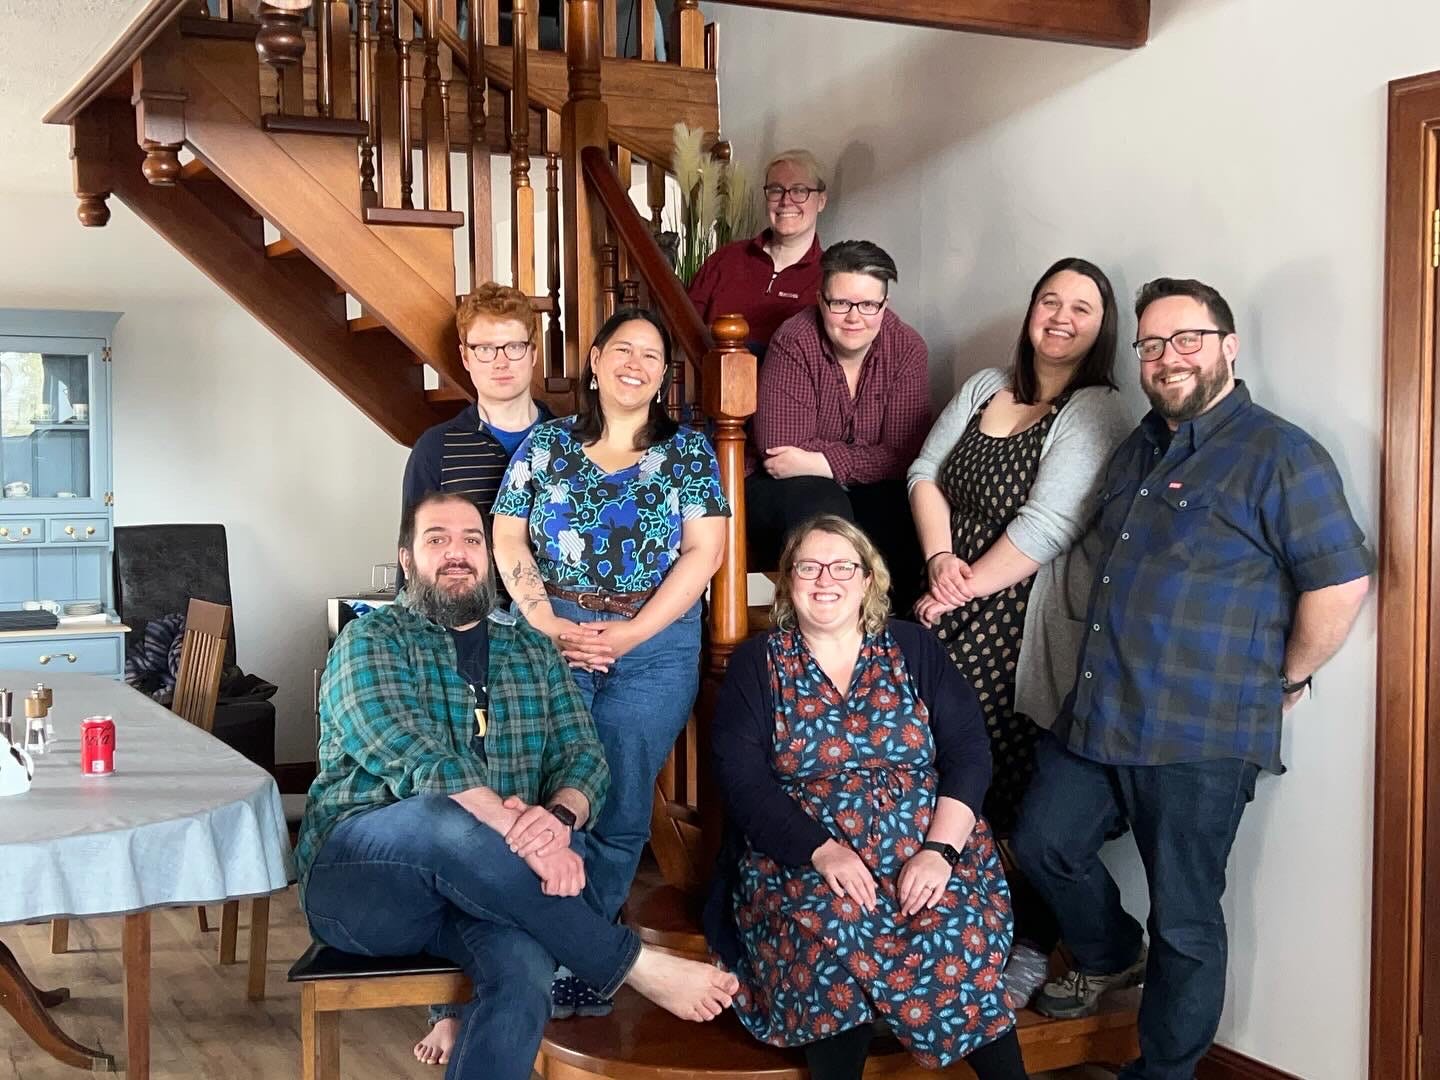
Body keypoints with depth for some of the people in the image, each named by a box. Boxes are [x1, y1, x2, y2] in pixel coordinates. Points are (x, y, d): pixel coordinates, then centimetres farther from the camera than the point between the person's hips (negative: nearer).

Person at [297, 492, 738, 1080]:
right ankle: (636, 966, -26)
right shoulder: (370, 640, 2)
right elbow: (416, 756, -16)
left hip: (486, 885, 3)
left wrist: (558, 816, -20)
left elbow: (585, 758, 5)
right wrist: (517, 832, -30)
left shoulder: (534, 650, 17)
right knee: (445, 816, -38)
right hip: (359, 876, -3)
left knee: (524, 971, -33)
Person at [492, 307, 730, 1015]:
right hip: (551, 636, 0)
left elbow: (703, 551, -1)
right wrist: (549, 626, -9)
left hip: (655, 643, 0)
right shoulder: (547, 443, 10)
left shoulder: (688, 450, 7)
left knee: (622, 810, -1)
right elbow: (508, 539, 4)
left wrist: (634, 632, -11)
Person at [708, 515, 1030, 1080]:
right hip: (803, 858, -1)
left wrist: (938, 850, -14)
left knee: (957, 932, -29)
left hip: (927, 849, 1)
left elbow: (969, 755, 3)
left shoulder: (913, 649, 11)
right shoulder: (756, 665, 8)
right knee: (835, 931, -33)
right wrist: (822, 850, -18)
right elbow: (744, 782, -3)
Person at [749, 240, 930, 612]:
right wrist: (865, 458, -18)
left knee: (910, 512, -29)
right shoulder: (794, 344, -14)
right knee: (822, 505, -35)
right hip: (783, 489, -2)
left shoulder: (907, 348, -7)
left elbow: (904, 456, -14)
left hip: (869, 492, 3)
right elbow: (780, 448, -21)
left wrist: (823, 462, -24)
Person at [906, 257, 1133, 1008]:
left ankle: (1029, 949, 13)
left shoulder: (1097, 412, -6)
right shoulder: (986, 386, 15)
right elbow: (926, 474, 10)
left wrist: (963, 589, -11)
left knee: (1012, 785, -4)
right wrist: (939, 560, -7)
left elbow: (1047, 527, -15)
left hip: (1020, 626, -6)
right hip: (951, 614, 6)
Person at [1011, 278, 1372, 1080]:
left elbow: (1341, 582, -15)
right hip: (1098, 714, 8)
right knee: (1044, 843, 17)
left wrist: (1284, 684, -8)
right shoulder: (1140, 450, 15)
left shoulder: (1278, 456, -11)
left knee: (1185, 921, 6)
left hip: (1200, 738, -7)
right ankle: (1111, 959, 44)